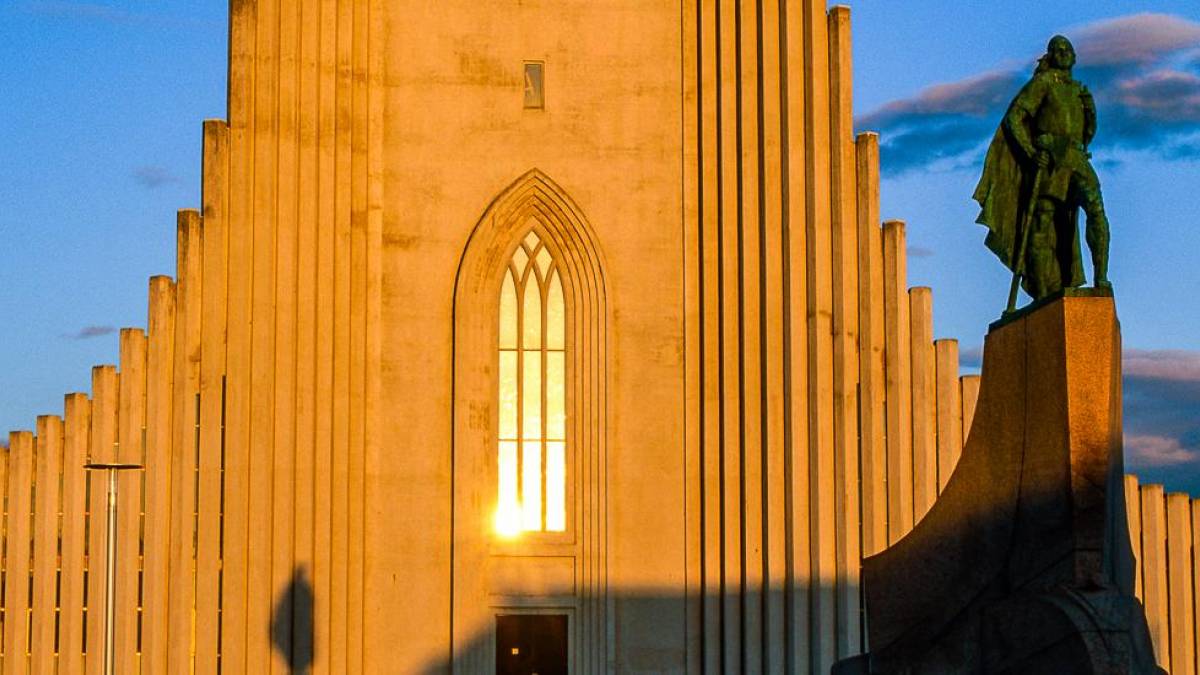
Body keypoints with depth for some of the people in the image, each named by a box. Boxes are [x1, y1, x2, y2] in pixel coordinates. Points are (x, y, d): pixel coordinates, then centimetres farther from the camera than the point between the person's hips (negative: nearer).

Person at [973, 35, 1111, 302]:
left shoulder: (1079, 91, 23)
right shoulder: (1042, 82, 5)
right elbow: (1013, 118, -4)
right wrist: (1030, 152, -14)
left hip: (1076, 160, 5)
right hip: (1049, 159, -5)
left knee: (1096, 208, -17)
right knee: (1042, 223, -8)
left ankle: (1101, 279, -23)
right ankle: (1042, 294, -7)